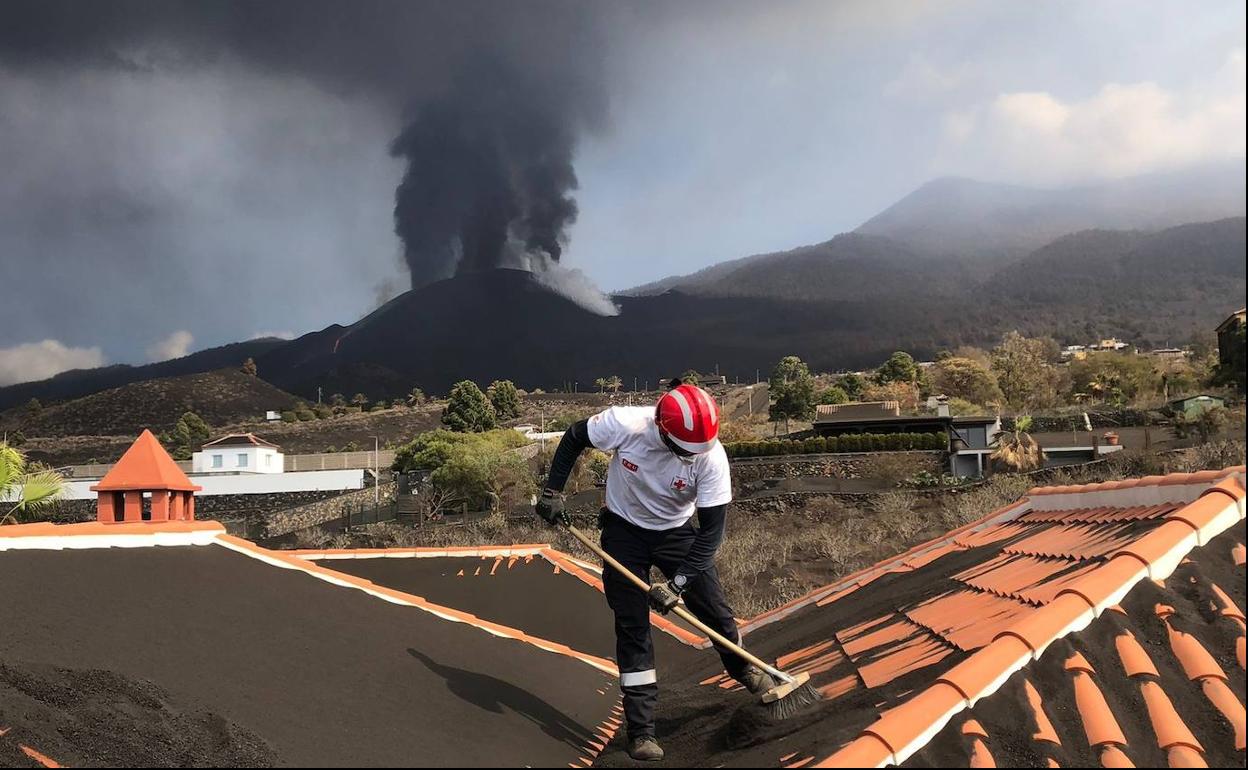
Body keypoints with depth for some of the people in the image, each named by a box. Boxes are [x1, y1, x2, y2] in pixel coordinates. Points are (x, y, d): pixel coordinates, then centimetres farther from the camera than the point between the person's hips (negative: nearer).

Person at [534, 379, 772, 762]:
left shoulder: (711, 457, -28)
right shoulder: (625, 424, -31)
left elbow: (711, 530, -22)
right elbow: (573, 438, -10)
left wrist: (679, 582, -26)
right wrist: (553, 491, -10)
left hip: (676, 532, 1)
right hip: (623, 530, -1)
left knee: (715, 611, 6)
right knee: (632, 627, -3)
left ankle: (744, 669, 39)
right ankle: (641, 729, 5)